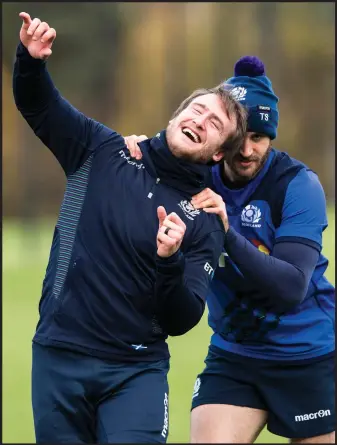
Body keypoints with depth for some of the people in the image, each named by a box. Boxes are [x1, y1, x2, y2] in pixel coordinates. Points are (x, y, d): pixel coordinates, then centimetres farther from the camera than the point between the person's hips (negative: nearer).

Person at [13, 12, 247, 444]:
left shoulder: (205, 222, 2)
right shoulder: (105, 152, 5)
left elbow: (181, 322, -3)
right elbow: (38, 105, 9)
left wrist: (170, 262, -21)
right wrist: (31, 60, -13)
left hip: (136, 371, -1)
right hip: (58, 359, 1)